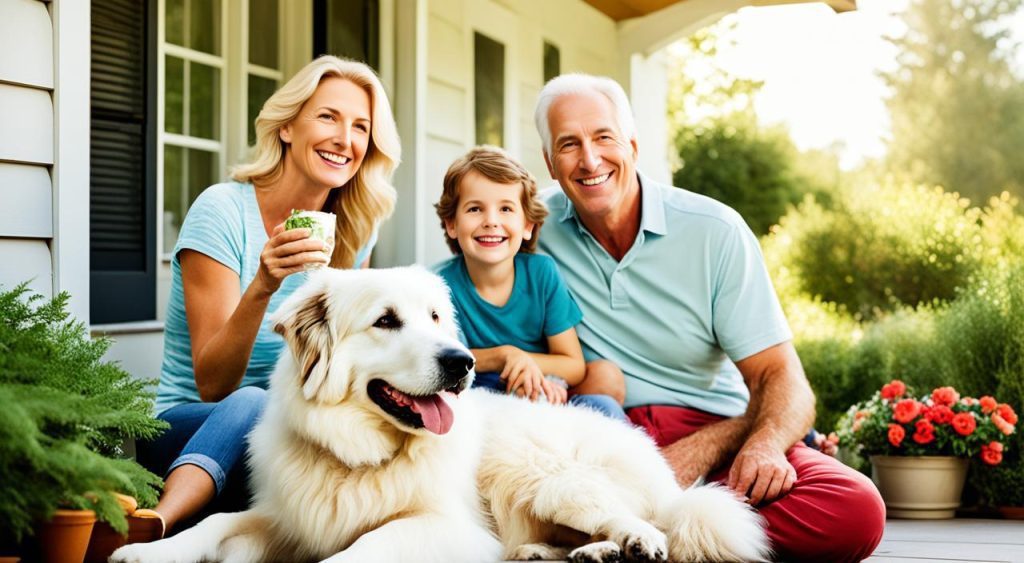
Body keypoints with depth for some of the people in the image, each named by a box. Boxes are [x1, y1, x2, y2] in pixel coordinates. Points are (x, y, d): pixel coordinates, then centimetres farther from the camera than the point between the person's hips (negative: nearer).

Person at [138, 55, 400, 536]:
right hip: (188, 432, -5)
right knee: (252, 406, -38)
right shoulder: (224, 211, -12)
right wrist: (263, 286, -32)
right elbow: (212, 387, -16)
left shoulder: (355, 228, 5)